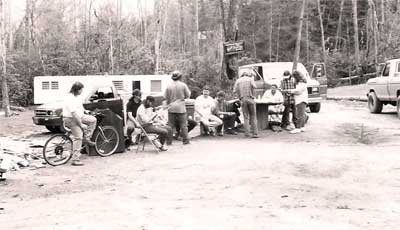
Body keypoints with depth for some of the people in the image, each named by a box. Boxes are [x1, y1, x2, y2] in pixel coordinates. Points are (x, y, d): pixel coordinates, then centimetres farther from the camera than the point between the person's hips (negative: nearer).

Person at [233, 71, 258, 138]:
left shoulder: (238, 80, 12)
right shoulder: (250, 79, 7)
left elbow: (234, 91, 3)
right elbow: (254, 86, -13)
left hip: (243, 100, 1)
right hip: (250, 99, -1)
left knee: (246, 117, 6)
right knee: (253, 116, 5)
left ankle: (247, 133, -2)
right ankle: (255, 133, 1)